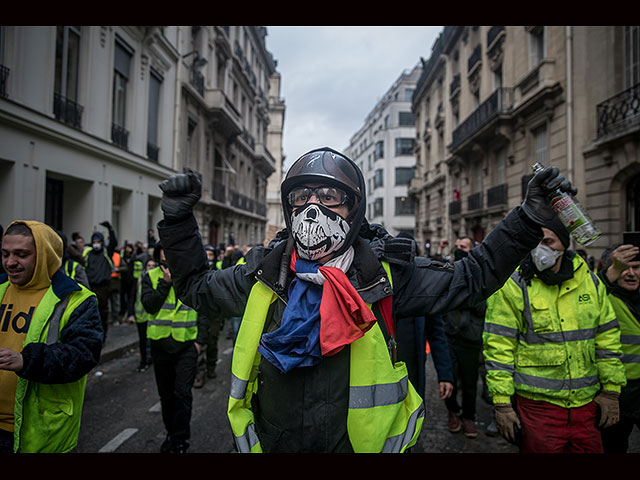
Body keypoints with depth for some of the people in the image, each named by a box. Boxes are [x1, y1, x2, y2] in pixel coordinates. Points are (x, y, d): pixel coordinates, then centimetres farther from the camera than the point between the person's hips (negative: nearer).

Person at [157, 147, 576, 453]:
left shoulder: (384, 273, -9)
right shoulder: (265, 272, -3)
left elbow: (471, 278, -1)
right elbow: (196, 286, 12)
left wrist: (527, 219, -5)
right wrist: (179, 219, 5)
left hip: (360, 443, -1)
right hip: (270, 442, 2)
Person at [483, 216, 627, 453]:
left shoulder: (590, 281, 5)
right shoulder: (513, 286, -10)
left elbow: (607, 338, 11)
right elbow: (498, 347, -11)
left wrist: (610, 391, 8)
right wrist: (502, 403, -13)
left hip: (586, 402, 5)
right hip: (536, 404, -4)